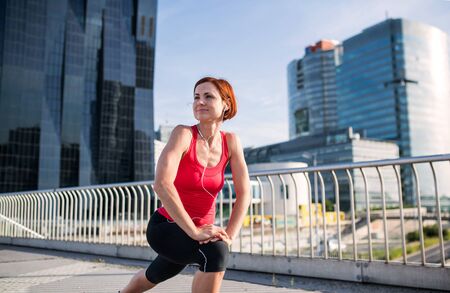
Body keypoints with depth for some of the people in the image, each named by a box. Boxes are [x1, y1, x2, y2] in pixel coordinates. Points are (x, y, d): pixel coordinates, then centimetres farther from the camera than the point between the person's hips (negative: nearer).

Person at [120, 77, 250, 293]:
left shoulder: (231, 142, -7)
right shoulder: (184, 134, -21)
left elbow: (244, 193, -8)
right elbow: (161, 184, -32)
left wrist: (229, 236, -20)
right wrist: (194, 231, -32)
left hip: (201, 230, 6)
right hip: (165, 226, -5)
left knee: (156, 275, 29)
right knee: (215, 252, -34)